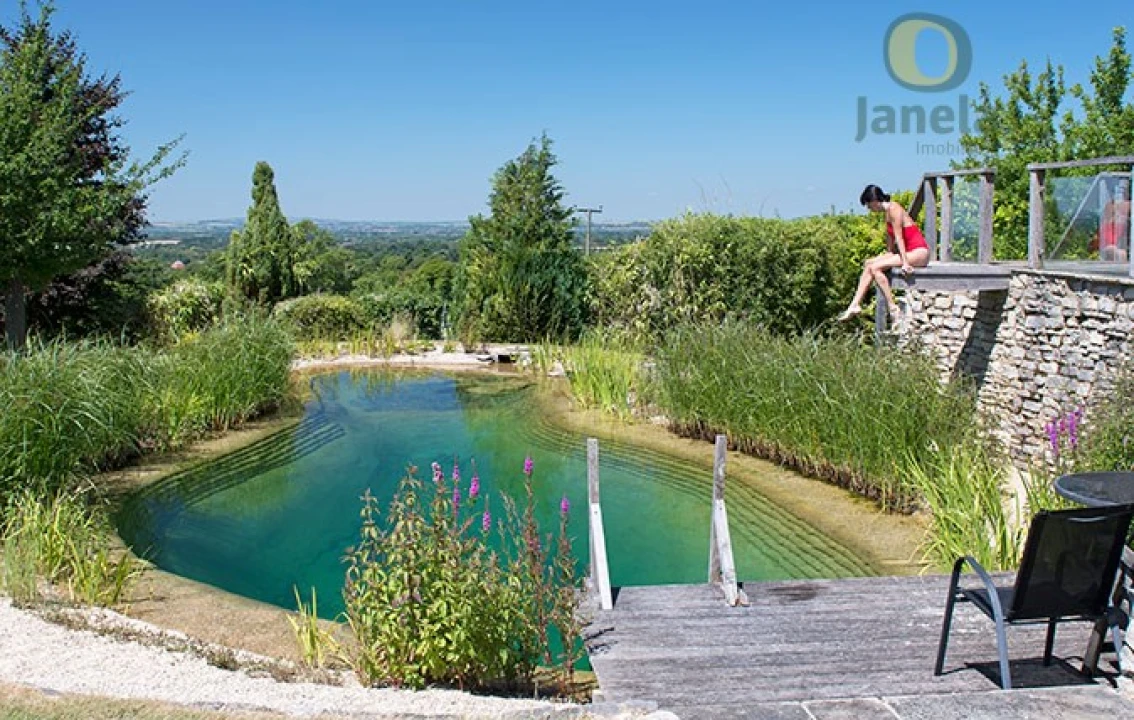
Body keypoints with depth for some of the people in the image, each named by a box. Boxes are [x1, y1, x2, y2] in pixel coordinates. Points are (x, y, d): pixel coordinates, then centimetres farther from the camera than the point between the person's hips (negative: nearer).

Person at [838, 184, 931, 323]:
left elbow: (899, 237, -19)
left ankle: (893, 308, -16)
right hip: (908, 252, 10)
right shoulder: (888, 212, 15)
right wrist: (887, 257, 17)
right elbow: (891, 240, 18)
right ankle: (855, 305, -4)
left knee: (875, 267, -18)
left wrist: (905, 263, -22)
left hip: (919, 253, -10)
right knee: (868, 264, 1)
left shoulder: (894, 209, -13)